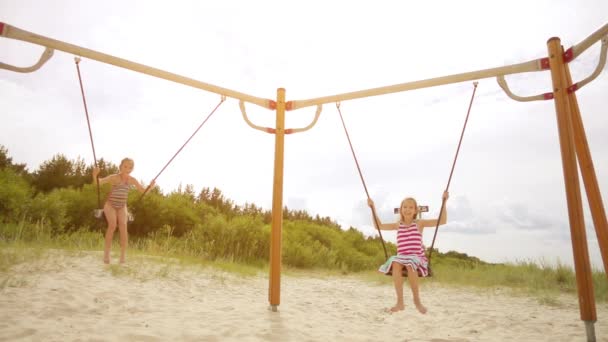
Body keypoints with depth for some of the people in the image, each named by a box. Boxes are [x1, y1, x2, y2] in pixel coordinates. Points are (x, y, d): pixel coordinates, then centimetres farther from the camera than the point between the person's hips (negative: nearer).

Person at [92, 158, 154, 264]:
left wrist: (150, 186, -19)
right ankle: (106, 254, -14)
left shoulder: (132, 180, -2)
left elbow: (144, 191, 2)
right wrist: (95, 175, -44)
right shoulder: (114, 177, -13)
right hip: (110, 205, -3)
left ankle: (122, 256, -15)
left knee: (123, 226, -17)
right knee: (112, 225, -24)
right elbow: (98, 182, -23)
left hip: (122, 207, 3)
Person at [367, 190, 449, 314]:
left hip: (417, 257, -2)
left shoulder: (419, 223, 5)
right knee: (395, 264, -34)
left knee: (410, 264, -38)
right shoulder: (398, 225, 13)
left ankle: (417, 299, -15)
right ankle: (400, 302, -27)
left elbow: (442, 221, 0)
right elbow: (378, 226, 17)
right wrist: (373, 208, 12)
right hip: (401, 257, 2)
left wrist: (444, 202, -8)